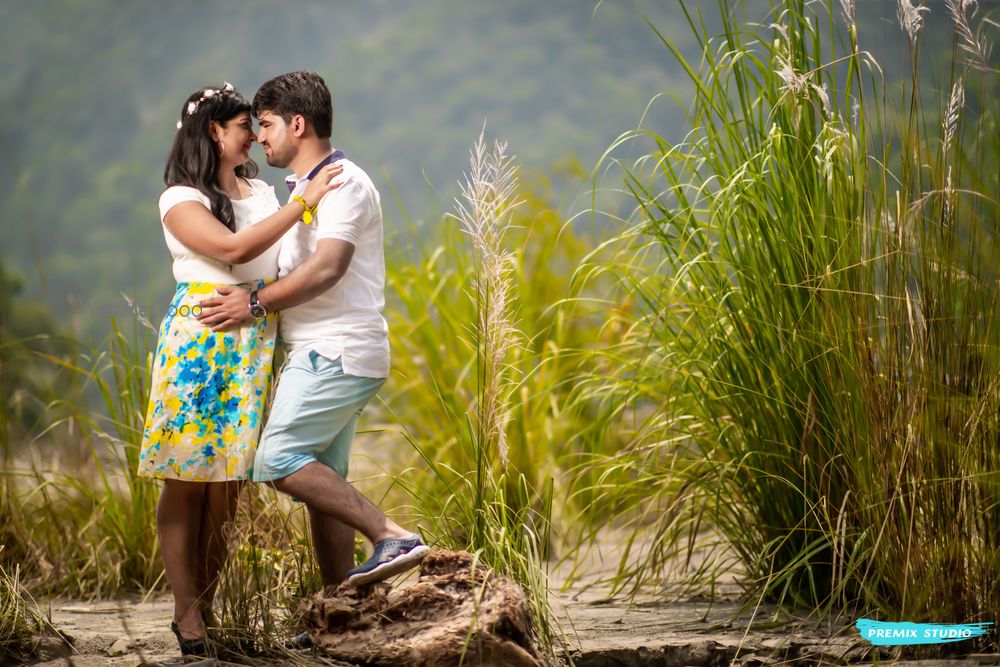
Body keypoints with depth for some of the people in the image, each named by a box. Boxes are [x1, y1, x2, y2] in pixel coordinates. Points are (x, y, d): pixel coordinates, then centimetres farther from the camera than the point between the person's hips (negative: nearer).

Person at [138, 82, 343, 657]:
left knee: (228, 480, 4)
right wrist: (301, 204, -18)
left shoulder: (262, 192, 17)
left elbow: (289, 261, 25)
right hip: (199, 337, -5)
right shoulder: (181, 199, -3)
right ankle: (186, 610, 0)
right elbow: (234, 248, -17)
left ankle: (205, 605, 9)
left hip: (256, 345, 5)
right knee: (187, 477, -3)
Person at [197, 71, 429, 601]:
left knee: (278, 461, -18)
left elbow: (327, 268, -23)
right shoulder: (305, 187, 22)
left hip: (336, 352, -10)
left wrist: (257, 303, -20)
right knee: (321, 482, 6)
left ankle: (392, 536, -21)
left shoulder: (344, 183, -10)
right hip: (324, 353, 10)